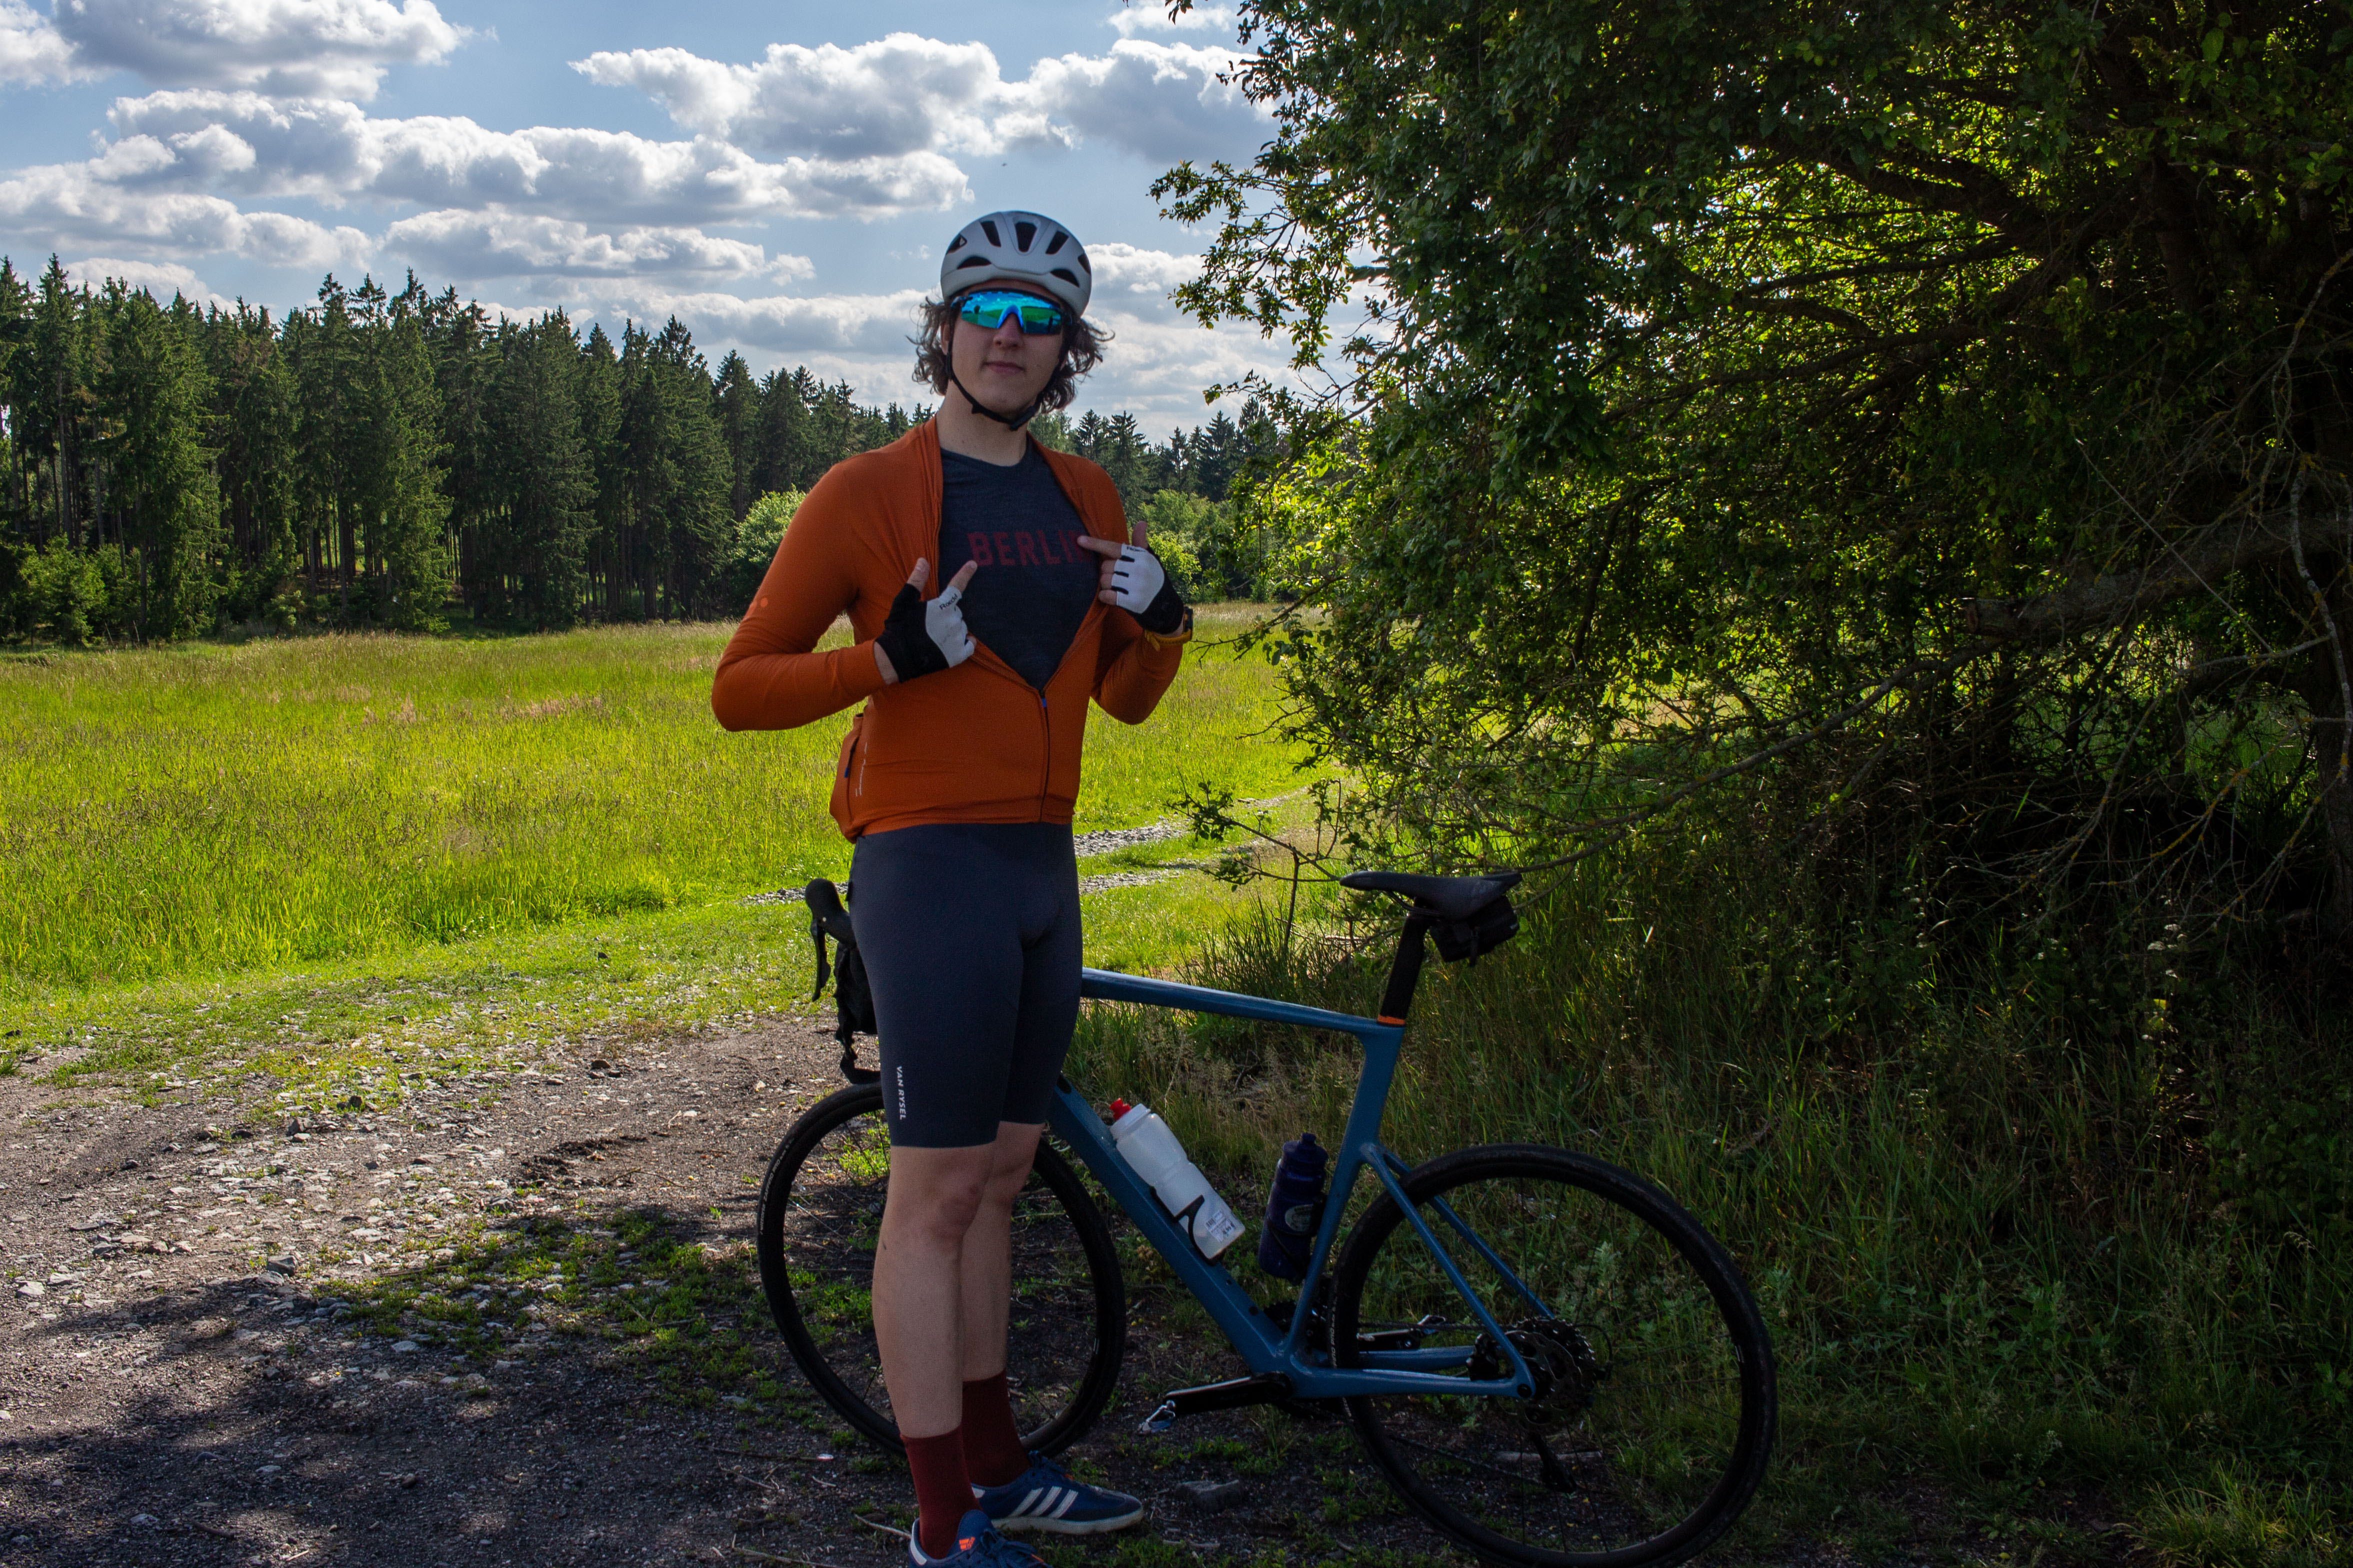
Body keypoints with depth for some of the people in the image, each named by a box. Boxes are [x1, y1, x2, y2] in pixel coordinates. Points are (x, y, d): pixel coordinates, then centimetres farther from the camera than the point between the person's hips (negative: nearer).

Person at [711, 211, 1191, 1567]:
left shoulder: (1085, 500, 13)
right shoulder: (868, 494, -6)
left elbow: (1126, 699, 21)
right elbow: (740, 688, -7)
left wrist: (1162, 618, 0)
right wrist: (894, 653, -22)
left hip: (1045, 872, 7)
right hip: (931, 869, -7)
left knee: (998, 1179, 15)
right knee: (935, 1193, -3)